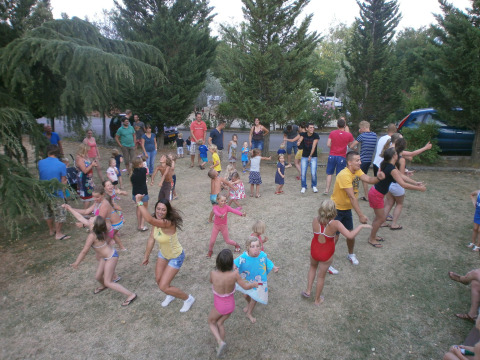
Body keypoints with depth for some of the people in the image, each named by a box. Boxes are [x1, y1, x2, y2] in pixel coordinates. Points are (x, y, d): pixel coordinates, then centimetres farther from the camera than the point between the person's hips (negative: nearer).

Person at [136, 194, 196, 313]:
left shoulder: (168, 223, -38)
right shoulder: (157, 222, -12)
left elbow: (149, 220, -54)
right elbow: (151, 239, -2)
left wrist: (139, 202, -49)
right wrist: (146, 256, 4)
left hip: (175, 257, -7)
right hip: (163, 254, 8)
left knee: (163, 287, -4)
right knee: (158, 280, 17)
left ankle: (188, 299, 19)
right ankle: (170, 295, 49)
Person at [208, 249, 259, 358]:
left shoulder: (213, 273, -31)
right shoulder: (234, 274, -29)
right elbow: (245, 286, -14)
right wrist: (254, 284, 7)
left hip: (219, 306, -2)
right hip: (230, 304, 2)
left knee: (211, 322, 28)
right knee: (219, 323, 29)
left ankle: (220, 343, 9)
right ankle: (221, 348, 38)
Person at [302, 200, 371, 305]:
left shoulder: (315, 220, -19)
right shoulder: (335, 224, -27)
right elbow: (350, 235, -29)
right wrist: (361, 226, -16)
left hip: (314, 251, 2)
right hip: (326, 255, -2)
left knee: (313, 267, 34)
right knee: (321, 276, 19)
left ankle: (308, 290, 34)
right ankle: (317, 299, 39)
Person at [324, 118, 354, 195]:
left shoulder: (332, 133, -3)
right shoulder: (349, 135, -5)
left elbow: (328, 144, -4)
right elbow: (351, 145, 8)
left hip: (332, 156, 1)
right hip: (341, 157, -1)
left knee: (329, 174, 12)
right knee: (339, 175, 5)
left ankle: (327, 190, 13)